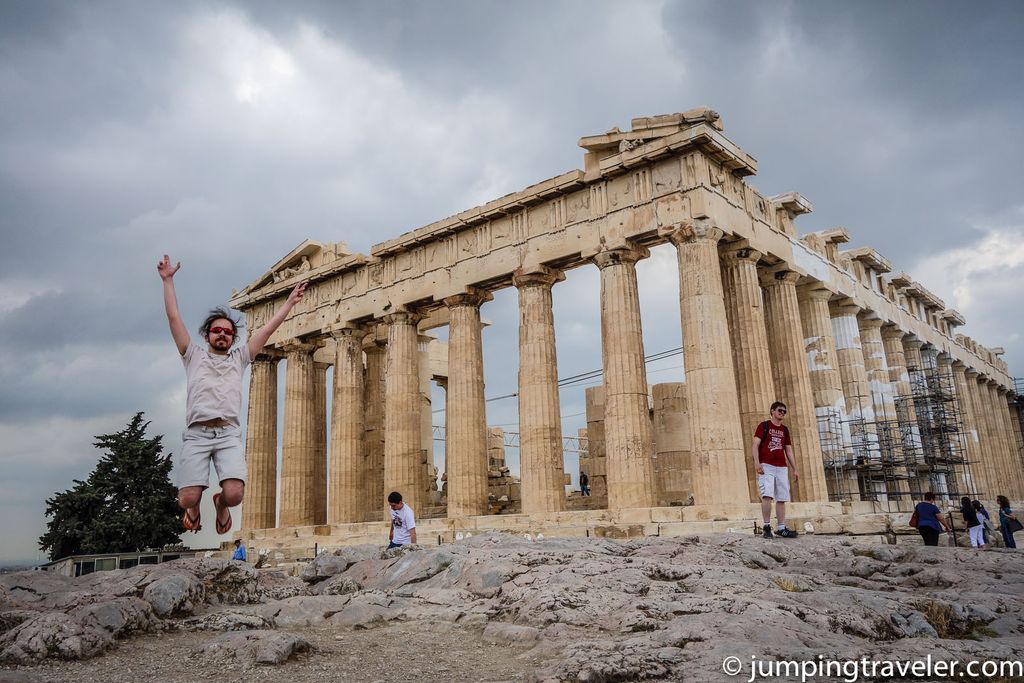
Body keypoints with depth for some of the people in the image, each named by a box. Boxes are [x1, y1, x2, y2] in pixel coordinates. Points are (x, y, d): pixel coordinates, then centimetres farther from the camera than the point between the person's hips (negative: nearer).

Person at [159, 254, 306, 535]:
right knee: (187, 498, -13)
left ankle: (221, 503, 20)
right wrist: (167, 280, 9)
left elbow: (268, 328, 18)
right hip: (197, 433, -1)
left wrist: (290, 301, 16)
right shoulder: (194, 356, 18)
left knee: (234, 494, -19)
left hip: (229, 434, 1)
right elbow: (174, 318, 12)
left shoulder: (239, 358, 21)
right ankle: (195, 507, 27)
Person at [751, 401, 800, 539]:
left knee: (781, 499, 3)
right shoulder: (763, 426, 4)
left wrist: (795, 469, 15)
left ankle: (782, 528, 8)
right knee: (767, 495, -17)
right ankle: (766, 526, -10)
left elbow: (788, 451, 20)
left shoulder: (785, 430, 19)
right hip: (766, 466, -5)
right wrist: (756, 462, -18)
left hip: (782, 468, 5)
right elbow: (755, 445, -5)